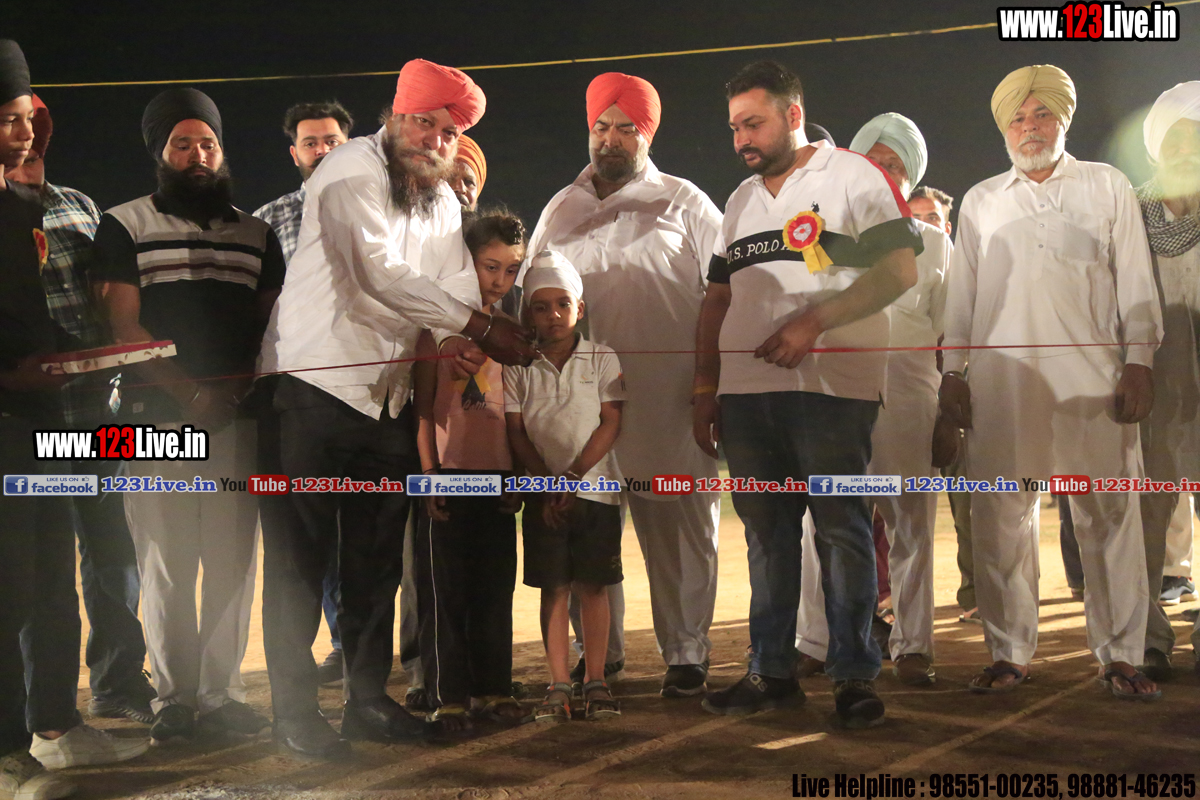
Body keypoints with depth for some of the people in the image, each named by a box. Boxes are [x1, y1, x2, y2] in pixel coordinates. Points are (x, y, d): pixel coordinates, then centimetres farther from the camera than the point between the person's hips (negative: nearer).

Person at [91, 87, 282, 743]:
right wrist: (189, 391, -13)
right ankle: (174, 699, 7)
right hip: (158, 418, -2)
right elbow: (123, 327, -1)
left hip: (238, 416, 3)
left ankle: (221, 694, 8)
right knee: (166, 564, -1)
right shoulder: (125, 227, 8)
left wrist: (240, 387, -5)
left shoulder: (257, 235, 17)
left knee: (232, 559, 1)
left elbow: (274, 325, 15)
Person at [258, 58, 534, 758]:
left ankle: (368, 699, 24)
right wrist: (483, 327, -25)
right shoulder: (352, 172, -10)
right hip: (314, 382, -8)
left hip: (388, 396, 8)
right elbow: (379, 272, -23)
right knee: (301, 560, -2)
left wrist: (461, 342, -19)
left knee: (378, 562, 13)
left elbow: (457, 283, 5)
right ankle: (296, 712, 6)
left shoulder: (443, 202, 15)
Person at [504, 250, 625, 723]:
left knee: (592, 586, 2)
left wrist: (573, 476, -12)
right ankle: (558, 686, 7)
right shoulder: (518, 368, 4)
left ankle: (596, 681, 9)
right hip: (543, 495, 1)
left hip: (594, 488, -1)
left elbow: (610, 423, -4)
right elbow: (516, 432, 1)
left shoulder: (602, 360, 1)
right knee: (553, 588, 3)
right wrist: (546, 485, -8)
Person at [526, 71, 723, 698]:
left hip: (668, 404, -3)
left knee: (678, 528, 0)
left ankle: (686, 654, 11)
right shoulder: (561, 211, 17)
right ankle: (599, 651, 21)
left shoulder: (685, 204, 7)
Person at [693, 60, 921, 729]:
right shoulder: (741, 200, 21)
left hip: (830, 385, -6)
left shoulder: (853, 177, 1)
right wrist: (705, 387, 14)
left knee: (842, 530, -5)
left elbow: (900, 269, -8)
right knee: (766, 532, 9)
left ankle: (856, 674, 2)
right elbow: (718, 298, 22)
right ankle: (772, 672, 16)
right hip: (747, 390, 6)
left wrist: (813, 321, -17)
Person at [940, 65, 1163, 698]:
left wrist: (1138, 362, -1)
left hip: (1091, 374, -1)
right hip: (1000, 379, 2)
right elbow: (961, 292, 17)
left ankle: (1119, 654, 4)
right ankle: (1009, 652, 8)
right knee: (1001, 515, -1)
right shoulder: (980, 201, 19)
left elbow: (1135, 282, 10)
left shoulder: (1107, 187, 15)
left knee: (1108, 514, -3)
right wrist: (954, 372, 8)